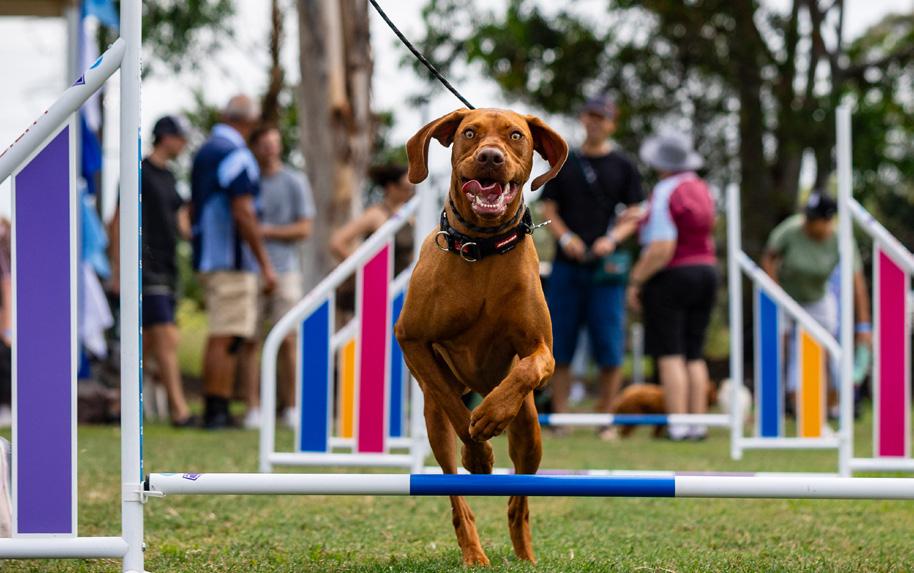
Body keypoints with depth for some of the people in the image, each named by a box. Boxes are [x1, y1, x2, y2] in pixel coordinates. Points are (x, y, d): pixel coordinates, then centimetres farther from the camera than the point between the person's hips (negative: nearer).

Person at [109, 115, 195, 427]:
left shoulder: (168, 178, 18)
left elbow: (181, 228, 19)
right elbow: (118, 223, -7)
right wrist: (117, 270, -11)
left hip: (167, 269, 8)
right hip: (146, 269, -8)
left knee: (147, 342, 7)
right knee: (167, 339, -14)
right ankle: (179, 410, -17)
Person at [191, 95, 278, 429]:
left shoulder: (204, 153, 16)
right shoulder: (237, 157, -13)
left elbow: (193, 210, 23)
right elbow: (243, 214, -20)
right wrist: (265, 263, -18)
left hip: (208, 259, 9)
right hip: (232, 259, -9)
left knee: (226, 338, 12)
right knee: (225, 337, -9)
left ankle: (218, 412, 11)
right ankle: (215, 412, -11)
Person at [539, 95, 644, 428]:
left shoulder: (623, 166, 8)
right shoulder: (565, 163, 12)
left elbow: (634, 215, 5)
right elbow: (548, 209, 10)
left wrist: (612, 239, -14)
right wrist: (565, 237, -9)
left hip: (606, 267, -2)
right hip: (567, 265, 2)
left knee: (609, 349, -4)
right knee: (559, 345, 1)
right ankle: (560, 417, 7)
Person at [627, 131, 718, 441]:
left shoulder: (664, 194, -15)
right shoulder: (700, 189, 9)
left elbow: (662, 250, -21)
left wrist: (636, 281, -13)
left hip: (669, 277, -7)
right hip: (705, 273, 8)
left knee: (670, 356, -7)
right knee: (694, 354, 9)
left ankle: (677, 425, -12)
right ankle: (698, 423, 5)